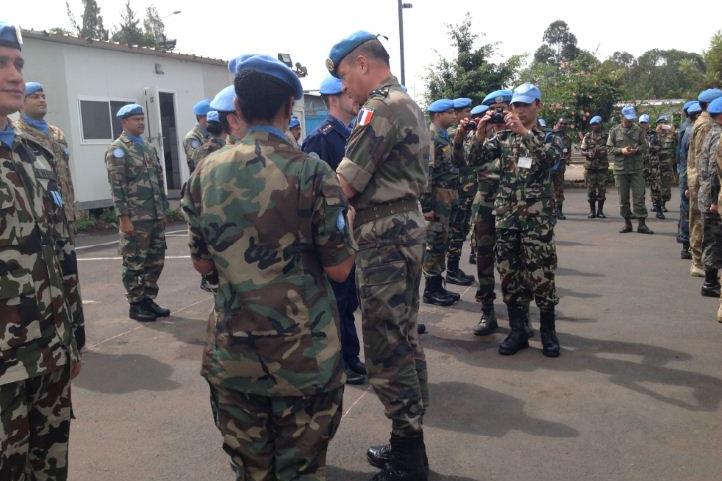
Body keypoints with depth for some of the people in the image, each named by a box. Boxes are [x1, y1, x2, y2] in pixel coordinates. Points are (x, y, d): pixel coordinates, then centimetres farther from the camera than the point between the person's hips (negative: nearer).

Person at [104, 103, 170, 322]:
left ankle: (148, 299, 22)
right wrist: (124, 217, -17)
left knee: (155, 261, 11)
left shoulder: (149, 147, 16)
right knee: (134, 263, 1)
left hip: (156, 216, 7)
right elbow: (116, 186, -13)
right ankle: (135, 305, 11)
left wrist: (163, 210, 14)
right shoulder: (117, 150, -6)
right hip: (135, 218, -7)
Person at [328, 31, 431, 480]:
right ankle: (410, 444, 27)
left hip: (384, 233, -10)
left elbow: (344, 185, -18)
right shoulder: (408, 104, 18)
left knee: (386, 346, -4)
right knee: (404, 339, 15)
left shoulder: (381, 108, -14)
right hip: (407, 224, 11)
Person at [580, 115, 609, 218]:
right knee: (591, 190, 2)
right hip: (590, 166, 0)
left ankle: (600, 211, 11)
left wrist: (603, 150, -13)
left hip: (602, 166, 1)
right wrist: (589, 154, -14)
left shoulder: (605, 137, 8)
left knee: (602, 190, 1)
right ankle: (592, 211, 13)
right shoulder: (587, 137, 7)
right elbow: (582, 151, 6)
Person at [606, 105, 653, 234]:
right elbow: (609, 148, 4)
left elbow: (644, 146, 8)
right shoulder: (614, 131, 5)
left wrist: (636, 150, -12)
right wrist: (621, 150, -13)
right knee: (623, 198, 6)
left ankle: (641, 224, 2)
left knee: (639, 197, -3)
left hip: (637, 168, 0)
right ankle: (627, 223, 16)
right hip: (620, 169, 0)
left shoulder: (638, 130, 6)